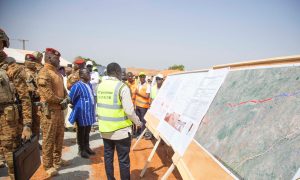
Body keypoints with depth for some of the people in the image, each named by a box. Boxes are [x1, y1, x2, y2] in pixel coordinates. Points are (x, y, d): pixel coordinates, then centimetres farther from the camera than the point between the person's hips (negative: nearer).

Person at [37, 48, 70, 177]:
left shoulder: (57, 72, 14)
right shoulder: (44, 73, -15)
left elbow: (62, 89, 17)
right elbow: (48, 95, -22)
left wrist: (66, 98, -4)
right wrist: (62, 101, -9)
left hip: (59, 109, 9)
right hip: (50, 110, -9)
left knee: (59, 137, 18)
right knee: (49, 139, 1)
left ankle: (57, 160, 33)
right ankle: (48, 165, 14)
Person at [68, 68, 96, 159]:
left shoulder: (89, 84, 7)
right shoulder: (77, 86, -19)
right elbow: (71, 99, -12)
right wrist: (77, 106, 2)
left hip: (89, 112, 8)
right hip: (82, 113, -7)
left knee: (87, 132, 19)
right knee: (81, 132, 7)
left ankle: (87, 147, 33)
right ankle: (81, 149, 21)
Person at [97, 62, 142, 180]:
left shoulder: (100, 86, 5)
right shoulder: (122, 87, -15)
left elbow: (100, 106, 12)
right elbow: (129, 110, -16)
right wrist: (137, 122, 0)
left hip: (105, 129, 7)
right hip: (120, 130, -6)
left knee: (108, 156, 18)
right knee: (123, 159, 6)